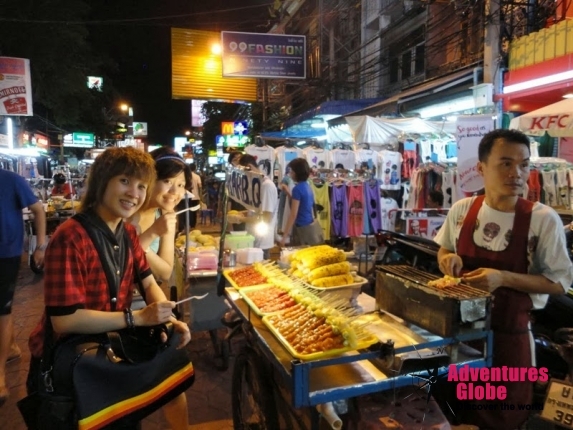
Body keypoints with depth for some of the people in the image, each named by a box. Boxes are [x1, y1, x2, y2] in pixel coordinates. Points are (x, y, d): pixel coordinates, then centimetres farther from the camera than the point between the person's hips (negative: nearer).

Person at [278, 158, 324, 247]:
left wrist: (284, 237, -18)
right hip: (312, 226, 9)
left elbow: (293, 215, -19)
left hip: (303, 229, -9)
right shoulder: (306, 186, 8)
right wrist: (288, 192, 21)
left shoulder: (297, 188, -17)